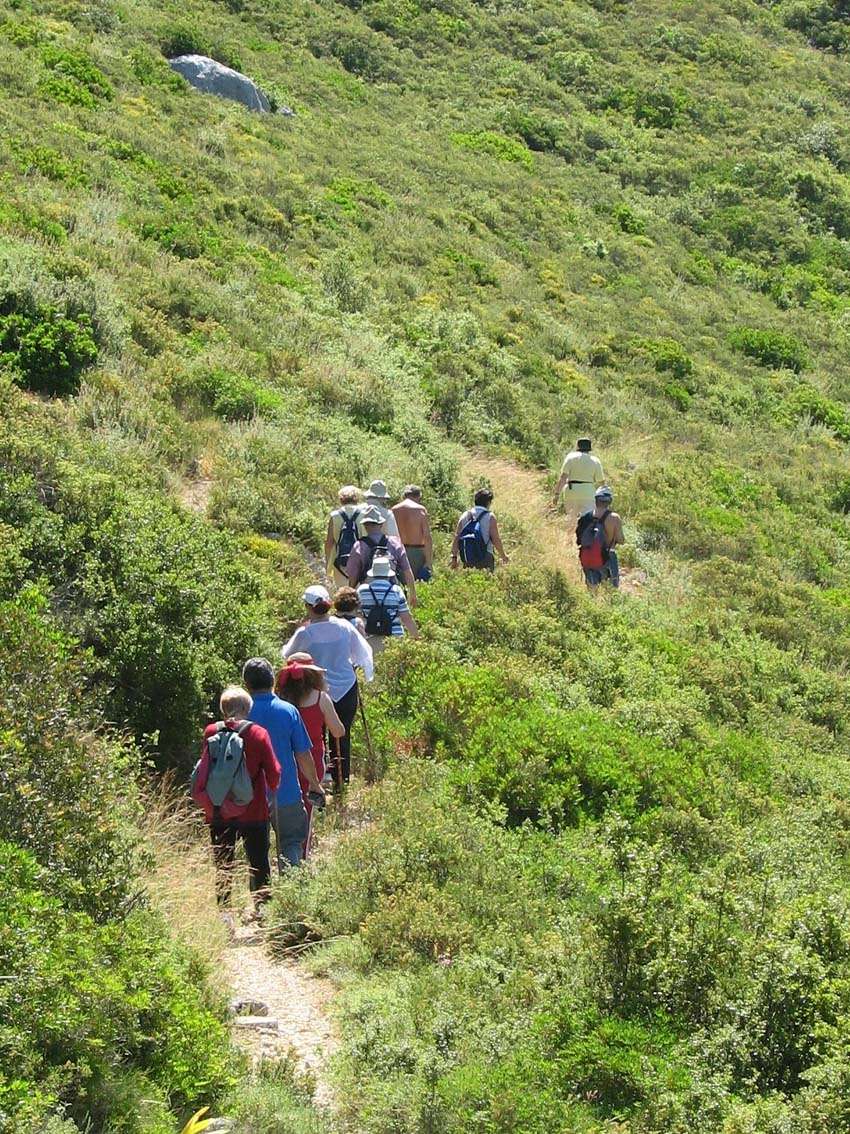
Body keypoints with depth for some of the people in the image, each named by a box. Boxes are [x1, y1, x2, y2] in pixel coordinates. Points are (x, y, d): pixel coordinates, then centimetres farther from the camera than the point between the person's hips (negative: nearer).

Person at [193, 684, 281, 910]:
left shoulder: (211, 733, -2)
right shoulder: (258, 734, -7)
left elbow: (202, 770, 4)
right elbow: (274, 771, -4)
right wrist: (271, 791, 15)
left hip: (218, 813, 2)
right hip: (253, 813, -2)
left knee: (223, 868, 12)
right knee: (259, 866, 10)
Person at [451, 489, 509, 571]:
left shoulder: (465, 516, 7)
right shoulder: (490, 517, -5)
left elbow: (456, 538, 6)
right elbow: (496, 540, -7)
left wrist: (454, 557, 11)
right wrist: (503, 556, 8)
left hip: (467, 561, 4)